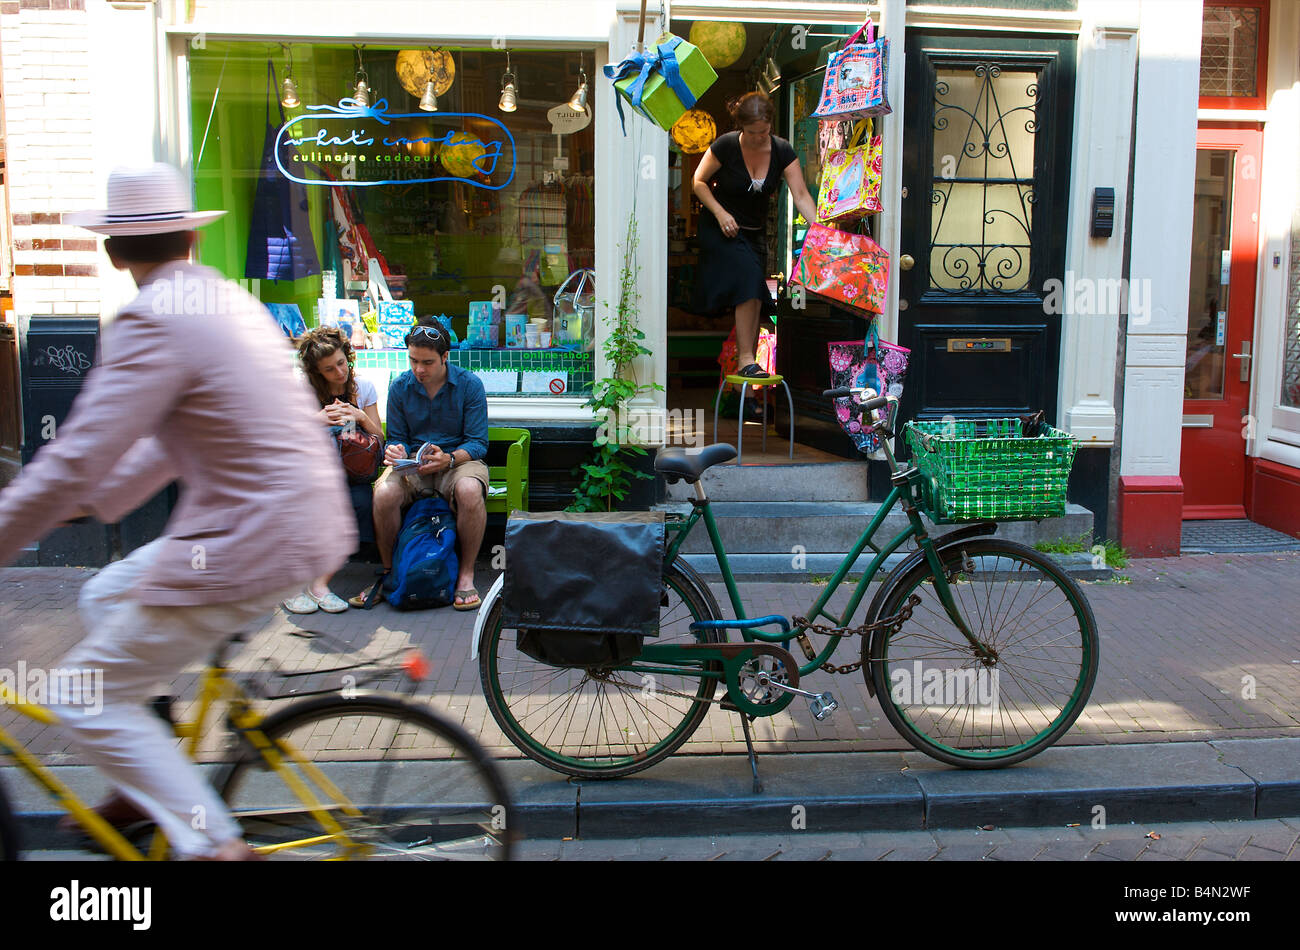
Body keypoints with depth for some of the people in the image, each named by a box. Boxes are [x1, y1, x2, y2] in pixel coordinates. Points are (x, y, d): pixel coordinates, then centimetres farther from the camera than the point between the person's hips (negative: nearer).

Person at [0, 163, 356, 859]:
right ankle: (141, 793, 34)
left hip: (249, 541, -9)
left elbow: (75, 458, -19)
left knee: (87, 697, 3)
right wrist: (95, 500, 24)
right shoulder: (227, 300, 13)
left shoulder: (154, 321, -16)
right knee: (106, 597, 25)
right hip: (299, 517, 9)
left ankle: (211, 843, 3)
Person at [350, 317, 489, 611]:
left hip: (459, 459, -2)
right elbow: (396, 438, 9)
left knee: (469, 490, -38)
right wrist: (395, 452, -17)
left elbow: (478, 443, -7)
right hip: (413, 462, 2)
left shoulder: (470, 384, -5)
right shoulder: (400, 387, 4)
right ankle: (389, 572, -7)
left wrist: (448, 459, -27)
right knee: (384, 493, -30)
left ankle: (466, 575, -21)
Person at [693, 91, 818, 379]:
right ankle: (746, 359, -22)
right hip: (723, 229, -4)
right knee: (749, 283, -23)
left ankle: (745, 359, 6)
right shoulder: (725, 146, -15)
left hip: (755, 231, 5)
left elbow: (801, 195, -13)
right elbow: (699, 181, -4)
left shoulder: (782, 151, -7)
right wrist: (720, 212, -17)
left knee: (754, 296, -2)